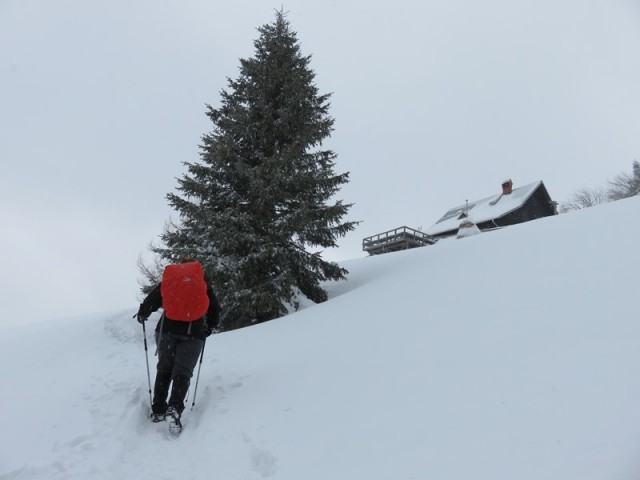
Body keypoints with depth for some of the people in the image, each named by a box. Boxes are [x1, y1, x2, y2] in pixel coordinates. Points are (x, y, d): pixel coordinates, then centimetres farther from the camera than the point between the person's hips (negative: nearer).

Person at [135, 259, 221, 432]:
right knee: (183, 371, 0)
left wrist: (143, 314, 28)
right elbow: (215, 308, 12)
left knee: (164, 369, 15)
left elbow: (152, 299, 9)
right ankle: (175, 408, -20)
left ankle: (158, 410, 13)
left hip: (167, 329, 1)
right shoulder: (203, 284, 10)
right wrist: (211, 326, 29)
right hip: (194, 333, -1)